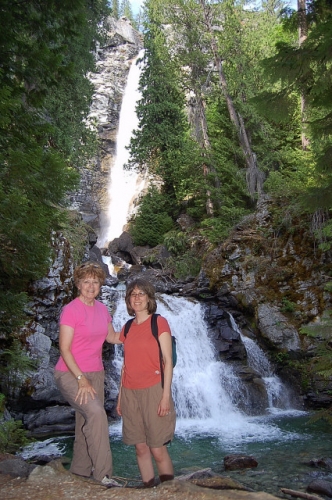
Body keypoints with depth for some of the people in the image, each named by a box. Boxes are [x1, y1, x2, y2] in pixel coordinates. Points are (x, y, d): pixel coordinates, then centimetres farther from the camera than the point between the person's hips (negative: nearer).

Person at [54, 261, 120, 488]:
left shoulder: (102, 309, 5)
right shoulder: (71, 310, -14)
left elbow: (112, 336, 18)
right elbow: (64, 349, -16)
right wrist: (81, 379, -20)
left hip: (95, 374, 7)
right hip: (70, 373, -6)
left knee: (87, 423, 10)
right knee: (96, 413, -25)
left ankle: (80, 473, 28)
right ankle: (103, 474, -15)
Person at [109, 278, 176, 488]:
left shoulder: (159, 322, -4)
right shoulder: (128, 328, 11)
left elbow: (168, 361, -7)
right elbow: (126, 365, 15)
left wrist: (166, 395, -13)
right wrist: (120, 396, 13)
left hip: (153, 391, -5)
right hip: (130, 392, 5)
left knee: (158, 450, -3)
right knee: (141, 448, 9)